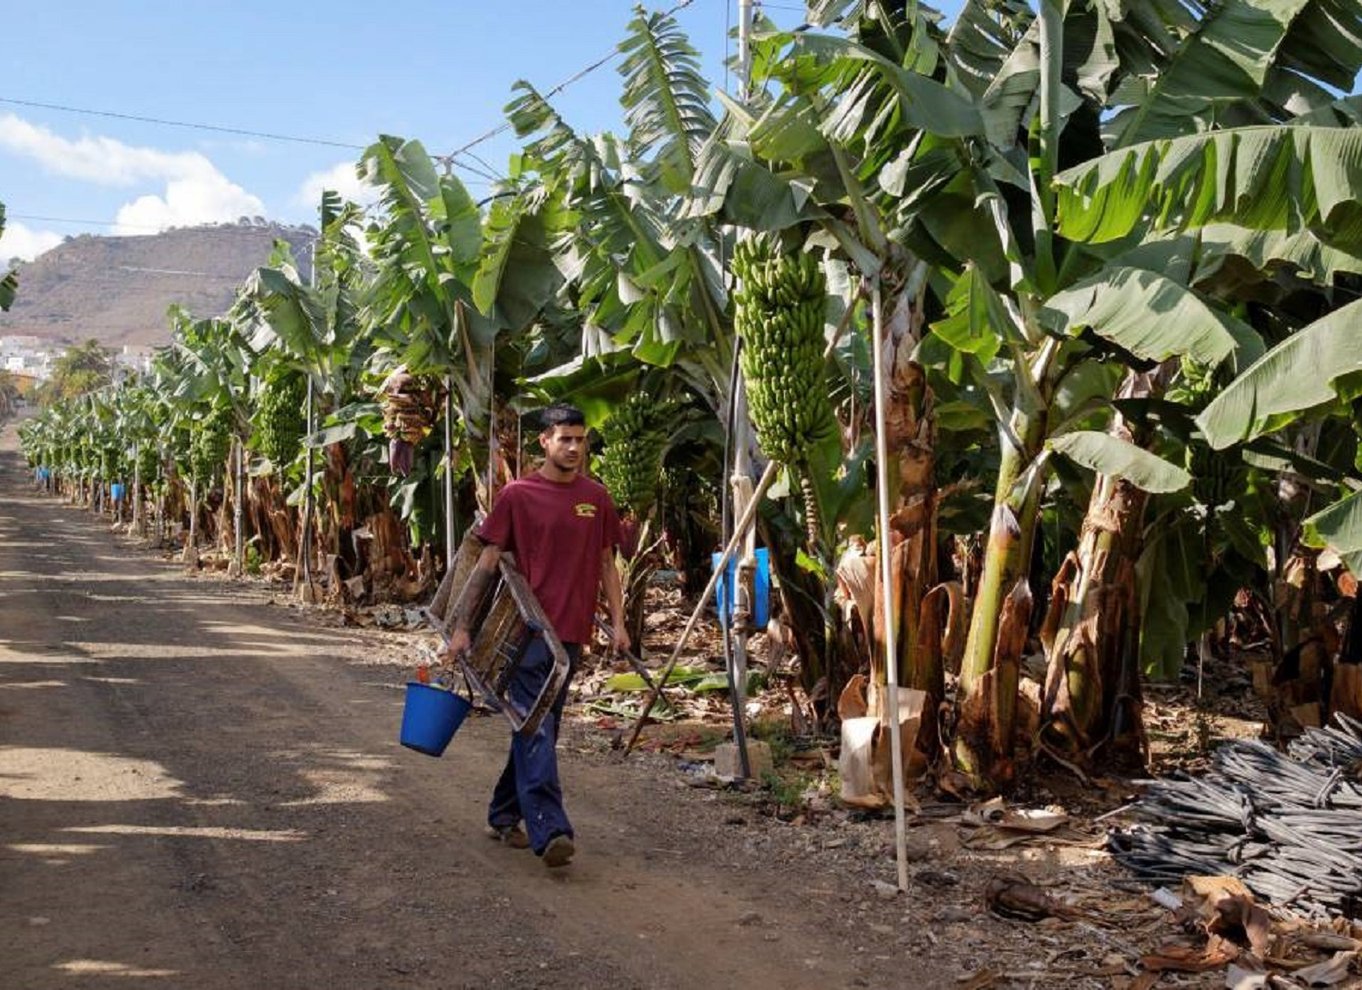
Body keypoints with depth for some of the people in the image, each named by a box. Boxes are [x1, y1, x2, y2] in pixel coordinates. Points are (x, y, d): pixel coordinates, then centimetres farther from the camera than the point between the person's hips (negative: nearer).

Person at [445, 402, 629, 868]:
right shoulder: (517, 495, -2)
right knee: (536, 730, -10)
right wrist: (461, 625, -4)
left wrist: (618, 622, 6)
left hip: (572, 631, 5)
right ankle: (550, 830, -14)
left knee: (539, 728, 13)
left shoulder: (596, 497, 9)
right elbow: (487, 563, -1)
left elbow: (606, 564, 15)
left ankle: (504, 815, 28)